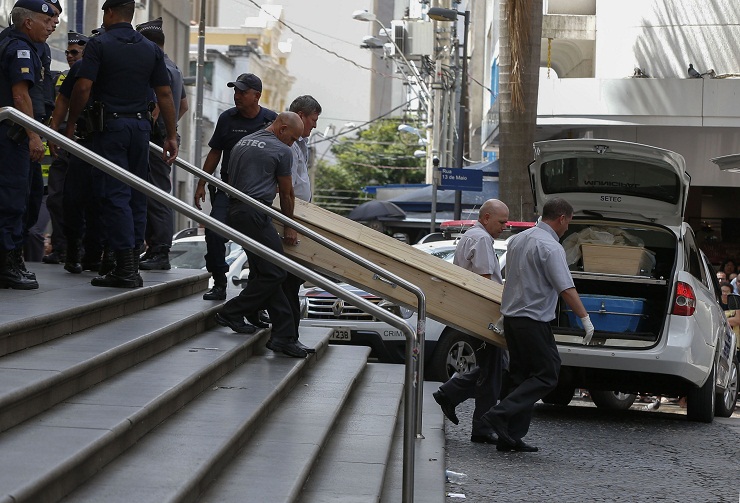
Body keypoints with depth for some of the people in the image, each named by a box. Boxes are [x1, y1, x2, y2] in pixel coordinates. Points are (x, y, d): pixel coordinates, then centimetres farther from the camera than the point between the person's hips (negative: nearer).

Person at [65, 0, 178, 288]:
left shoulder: (99, 45, -4)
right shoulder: (151, 49, 10)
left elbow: (83, 88, -12)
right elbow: (165, 94, 8)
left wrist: (71, 124, 0)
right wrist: (171, 136, 10)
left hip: (111, 124, -5)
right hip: (141, 125, 5)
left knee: (114, 194, -5)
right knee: (136, 195, 9)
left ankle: (125, 268, -11)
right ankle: (131, 267, 11)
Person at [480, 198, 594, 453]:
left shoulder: (517, 240, 13)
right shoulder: (550, 247, -14)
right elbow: (566, 288, -20)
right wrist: (585, 319, -17)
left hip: (511, 315, 9)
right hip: (533, 320, -9)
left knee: (521, 376, 12)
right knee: (546, 375, -3)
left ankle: (510, 437, 9)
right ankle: (500, 415, -14)